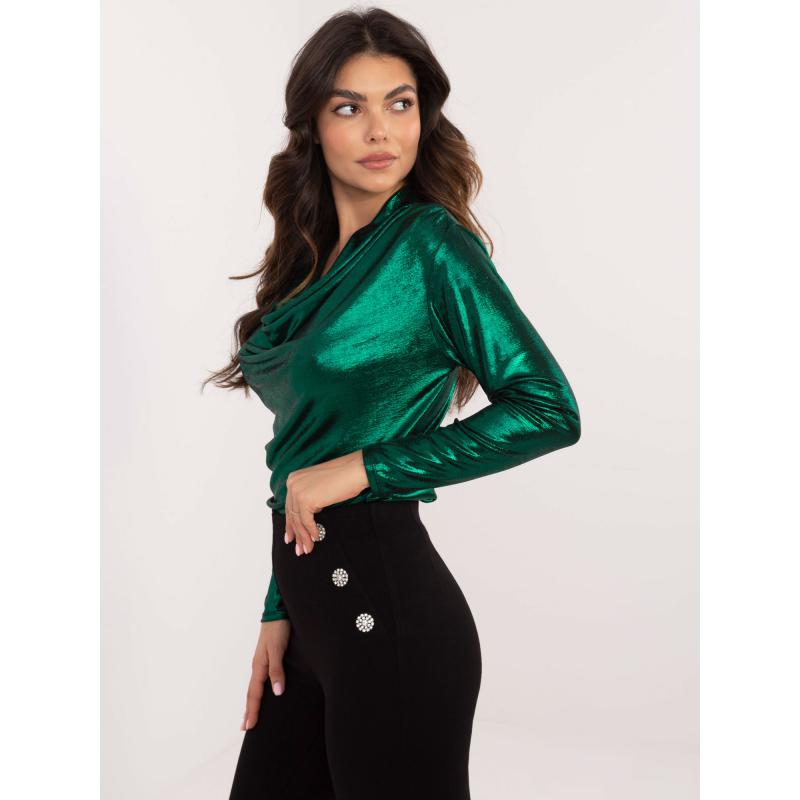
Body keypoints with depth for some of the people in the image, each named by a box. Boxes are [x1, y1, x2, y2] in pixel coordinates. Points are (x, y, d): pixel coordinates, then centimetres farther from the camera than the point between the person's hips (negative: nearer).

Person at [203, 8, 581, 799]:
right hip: (315, 601, 7)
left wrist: (363, 467, -16)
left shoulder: (432, 244, -10)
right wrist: (279, 612, 12)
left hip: (384, 602, -7)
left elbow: (548, 408, -16)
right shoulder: (311, 263, 11)